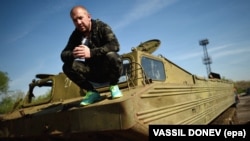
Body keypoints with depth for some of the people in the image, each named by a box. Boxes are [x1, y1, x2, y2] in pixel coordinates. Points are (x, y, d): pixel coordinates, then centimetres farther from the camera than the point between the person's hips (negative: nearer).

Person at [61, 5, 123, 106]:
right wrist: (72, 54, -32)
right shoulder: (75, 35, -1)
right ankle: (92, 92, -2)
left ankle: (113, 86, -8)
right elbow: (64, 55, -7)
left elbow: (115, 45, -29)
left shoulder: (102, 27, -12)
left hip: (108, 70, -3)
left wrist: (91, 52, -41)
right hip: (93, 72, 4)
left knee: (112, 56, -35)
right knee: (67, 66, -17)